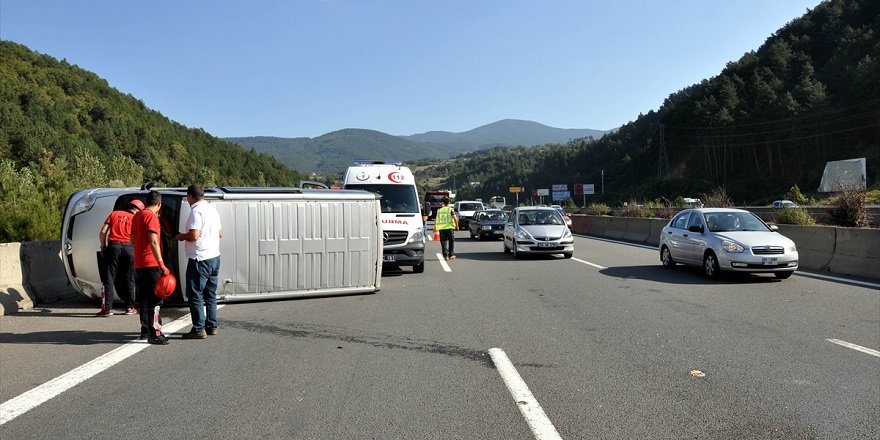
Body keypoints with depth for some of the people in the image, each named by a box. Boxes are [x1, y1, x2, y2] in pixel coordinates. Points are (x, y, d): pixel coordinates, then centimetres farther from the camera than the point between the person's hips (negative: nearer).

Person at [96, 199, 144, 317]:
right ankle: (130, 307, 15)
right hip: (128, 248, 0)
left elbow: (103, 232, 3)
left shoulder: (114, 214, 10)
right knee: (128, 279, 11)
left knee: (109, 278, 2)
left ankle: (108, 308, -2)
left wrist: (103, 247, 11)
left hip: (113, 246, 0)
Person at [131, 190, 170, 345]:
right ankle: (155, 334, -7)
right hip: (151, 264, -9)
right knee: (155, 300, -6)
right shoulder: (152, 216, -14)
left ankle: (145, 331, 22)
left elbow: (133, 239, 24)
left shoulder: (137, 216, 14)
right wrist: (162, 265, -24)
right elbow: (153, 242, -23)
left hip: (138, 264, 9)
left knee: (144, 299, 15)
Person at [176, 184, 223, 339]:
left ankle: (199, 329, -2)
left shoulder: (196, 211, -14)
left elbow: (194, 235, -22)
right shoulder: (212, 209, 13)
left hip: (200, 259, -9)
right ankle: (212, 326, 19)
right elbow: (220, 233, 19)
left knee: (195, 294, -2)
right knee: (210, 294, 14)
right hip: (215, 257, 9)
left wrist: (182, 236, -4)